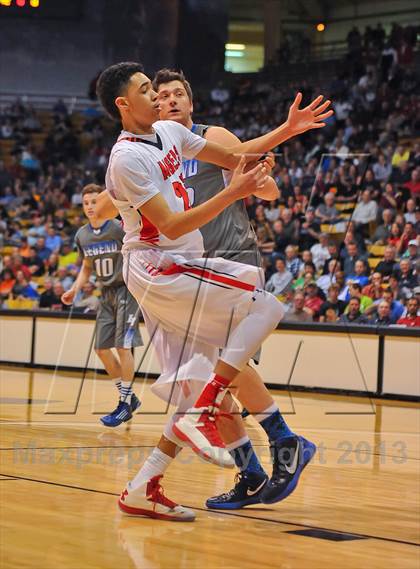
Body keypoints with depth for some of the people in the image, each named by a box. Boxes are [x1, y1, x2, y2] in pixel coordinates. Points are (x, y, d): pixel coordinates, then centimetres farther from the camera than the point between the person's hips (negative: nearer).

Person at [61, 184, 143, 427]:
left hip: (127, 290, -7)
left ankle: (124, 404, -3)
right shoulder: (82, 236, 4)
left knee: (123, 345, -12)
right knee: (101, 348, 4)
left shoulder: (119, 229, -15)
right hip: (107, 293, 7)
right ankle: (129, 397, 19)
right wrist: (75, 289, 5)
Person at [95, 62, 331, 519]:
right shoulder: (127, 158, -16)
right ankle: (201, 414, -18)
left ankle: (143, 489, 9)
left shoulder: (170, 132, 11)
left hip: (178, 270, 9)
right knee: (264, 305, -15)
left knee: (192, 389, 7)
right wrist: (232, 193, -26)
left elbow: (232, 155, 20)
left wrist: (288, 130, 10)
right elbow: (172, 227, -21)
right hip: (157, 270, -9)